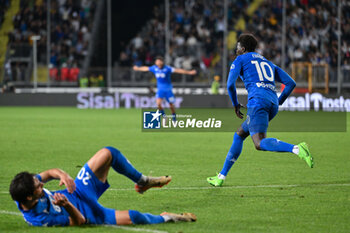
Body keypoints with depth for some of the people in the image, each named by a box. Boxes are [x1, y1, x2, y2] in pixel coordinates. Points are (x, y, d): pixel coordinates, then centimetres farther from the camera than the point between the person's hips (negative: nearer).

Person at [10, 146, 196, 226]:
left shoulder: (26, 187, -20)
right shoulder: (39, 219, -36)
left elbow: (48, 173, -4)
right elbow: (77, 221, -26)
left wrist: (61, 174, -29)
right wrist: (67, 205, -47)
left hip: (79, 190, 7)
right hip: (87, 212, -7)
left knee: (108, 153, -3)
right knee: (132, 217, -25)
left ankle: (142, 181, 24)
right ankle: (165, 218, 11)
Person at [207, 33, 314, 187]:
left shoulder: (240, 60, 14)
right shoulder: (268, 63, 30)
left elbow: (230, 84, 1)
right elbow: (291, 83, 22)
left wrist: (236, 105, 16)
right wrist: (278, 103, 26)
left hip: (258, 100, -8)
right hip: (272, 102, 8)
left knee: (260, 143, -19)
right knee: (239, 135, 19)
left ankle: (297, 149, -41)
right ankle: (221, 177, 21)